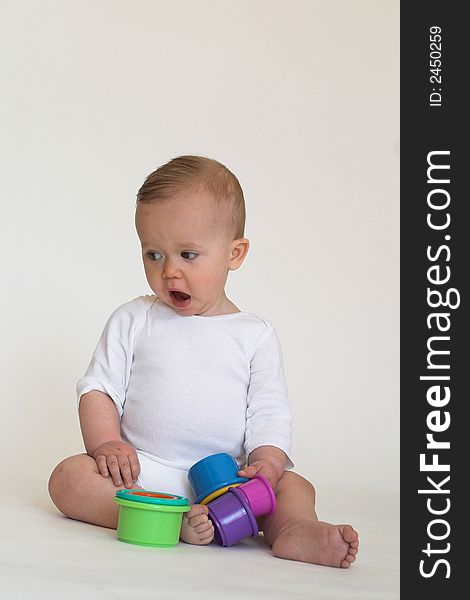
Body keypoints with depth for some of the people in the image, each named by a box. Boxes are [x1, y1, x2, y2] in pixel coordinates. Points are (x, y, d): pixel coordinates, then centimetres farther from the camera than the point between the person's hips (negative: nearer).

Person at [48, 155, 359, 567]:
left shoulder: (256, 335, 5)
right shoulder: (132, 320, 7)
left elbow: (269, 415, 3)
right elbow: (98, 388, 6)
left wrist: (266, 463, -16)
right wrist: (106, 442, -12)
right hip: (140, 469, 0)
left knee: (296, 486, -18)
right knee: (69, 476, -25)